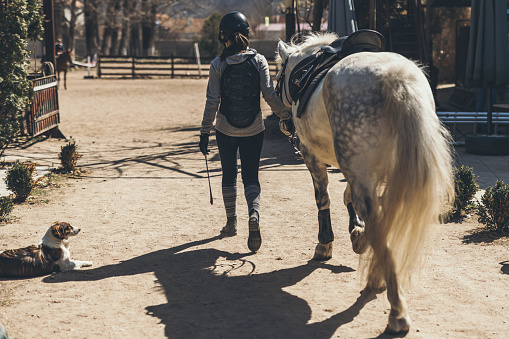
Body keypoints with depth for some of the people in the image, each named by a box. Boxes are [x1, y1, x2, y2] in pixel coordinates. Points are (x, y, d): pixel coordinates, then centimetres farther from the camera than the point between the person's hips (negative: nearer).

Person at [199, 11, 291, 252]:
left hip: (226, 131, 0)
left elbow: (212, 102, -9)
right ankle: (254, 214, -20)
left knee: (229, 176, 18)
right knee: (251, 177, 8)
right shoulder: (258, 61, -6)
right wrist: (287, 116, 2)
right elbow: (270, 95, -10)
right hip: (254, 130, 0)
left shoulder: (218, 65, -8)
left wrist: (204, 132, -3)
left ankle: (231, 223, 28)